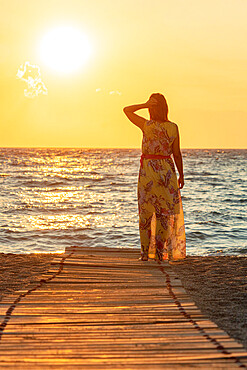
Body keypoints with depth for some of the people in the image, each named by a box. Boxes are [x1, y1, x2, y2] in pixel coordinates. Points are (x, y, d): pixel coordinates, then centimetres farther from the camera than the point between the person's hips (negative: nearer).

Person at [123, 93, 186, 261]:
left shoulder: (147, 125, -11)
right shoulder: (173, 128, -4)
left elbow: (127, 110, 0)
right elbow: (177, 154, 1)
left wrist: (145, 104, -10)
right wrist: (181, 175, 10)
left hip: (148, 169, -2)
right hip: (167, 170, 2)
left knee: (146, 212, 8)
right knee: (164, 212, 8)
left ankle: (146, 252, 7)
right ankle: (160, 252, 8)